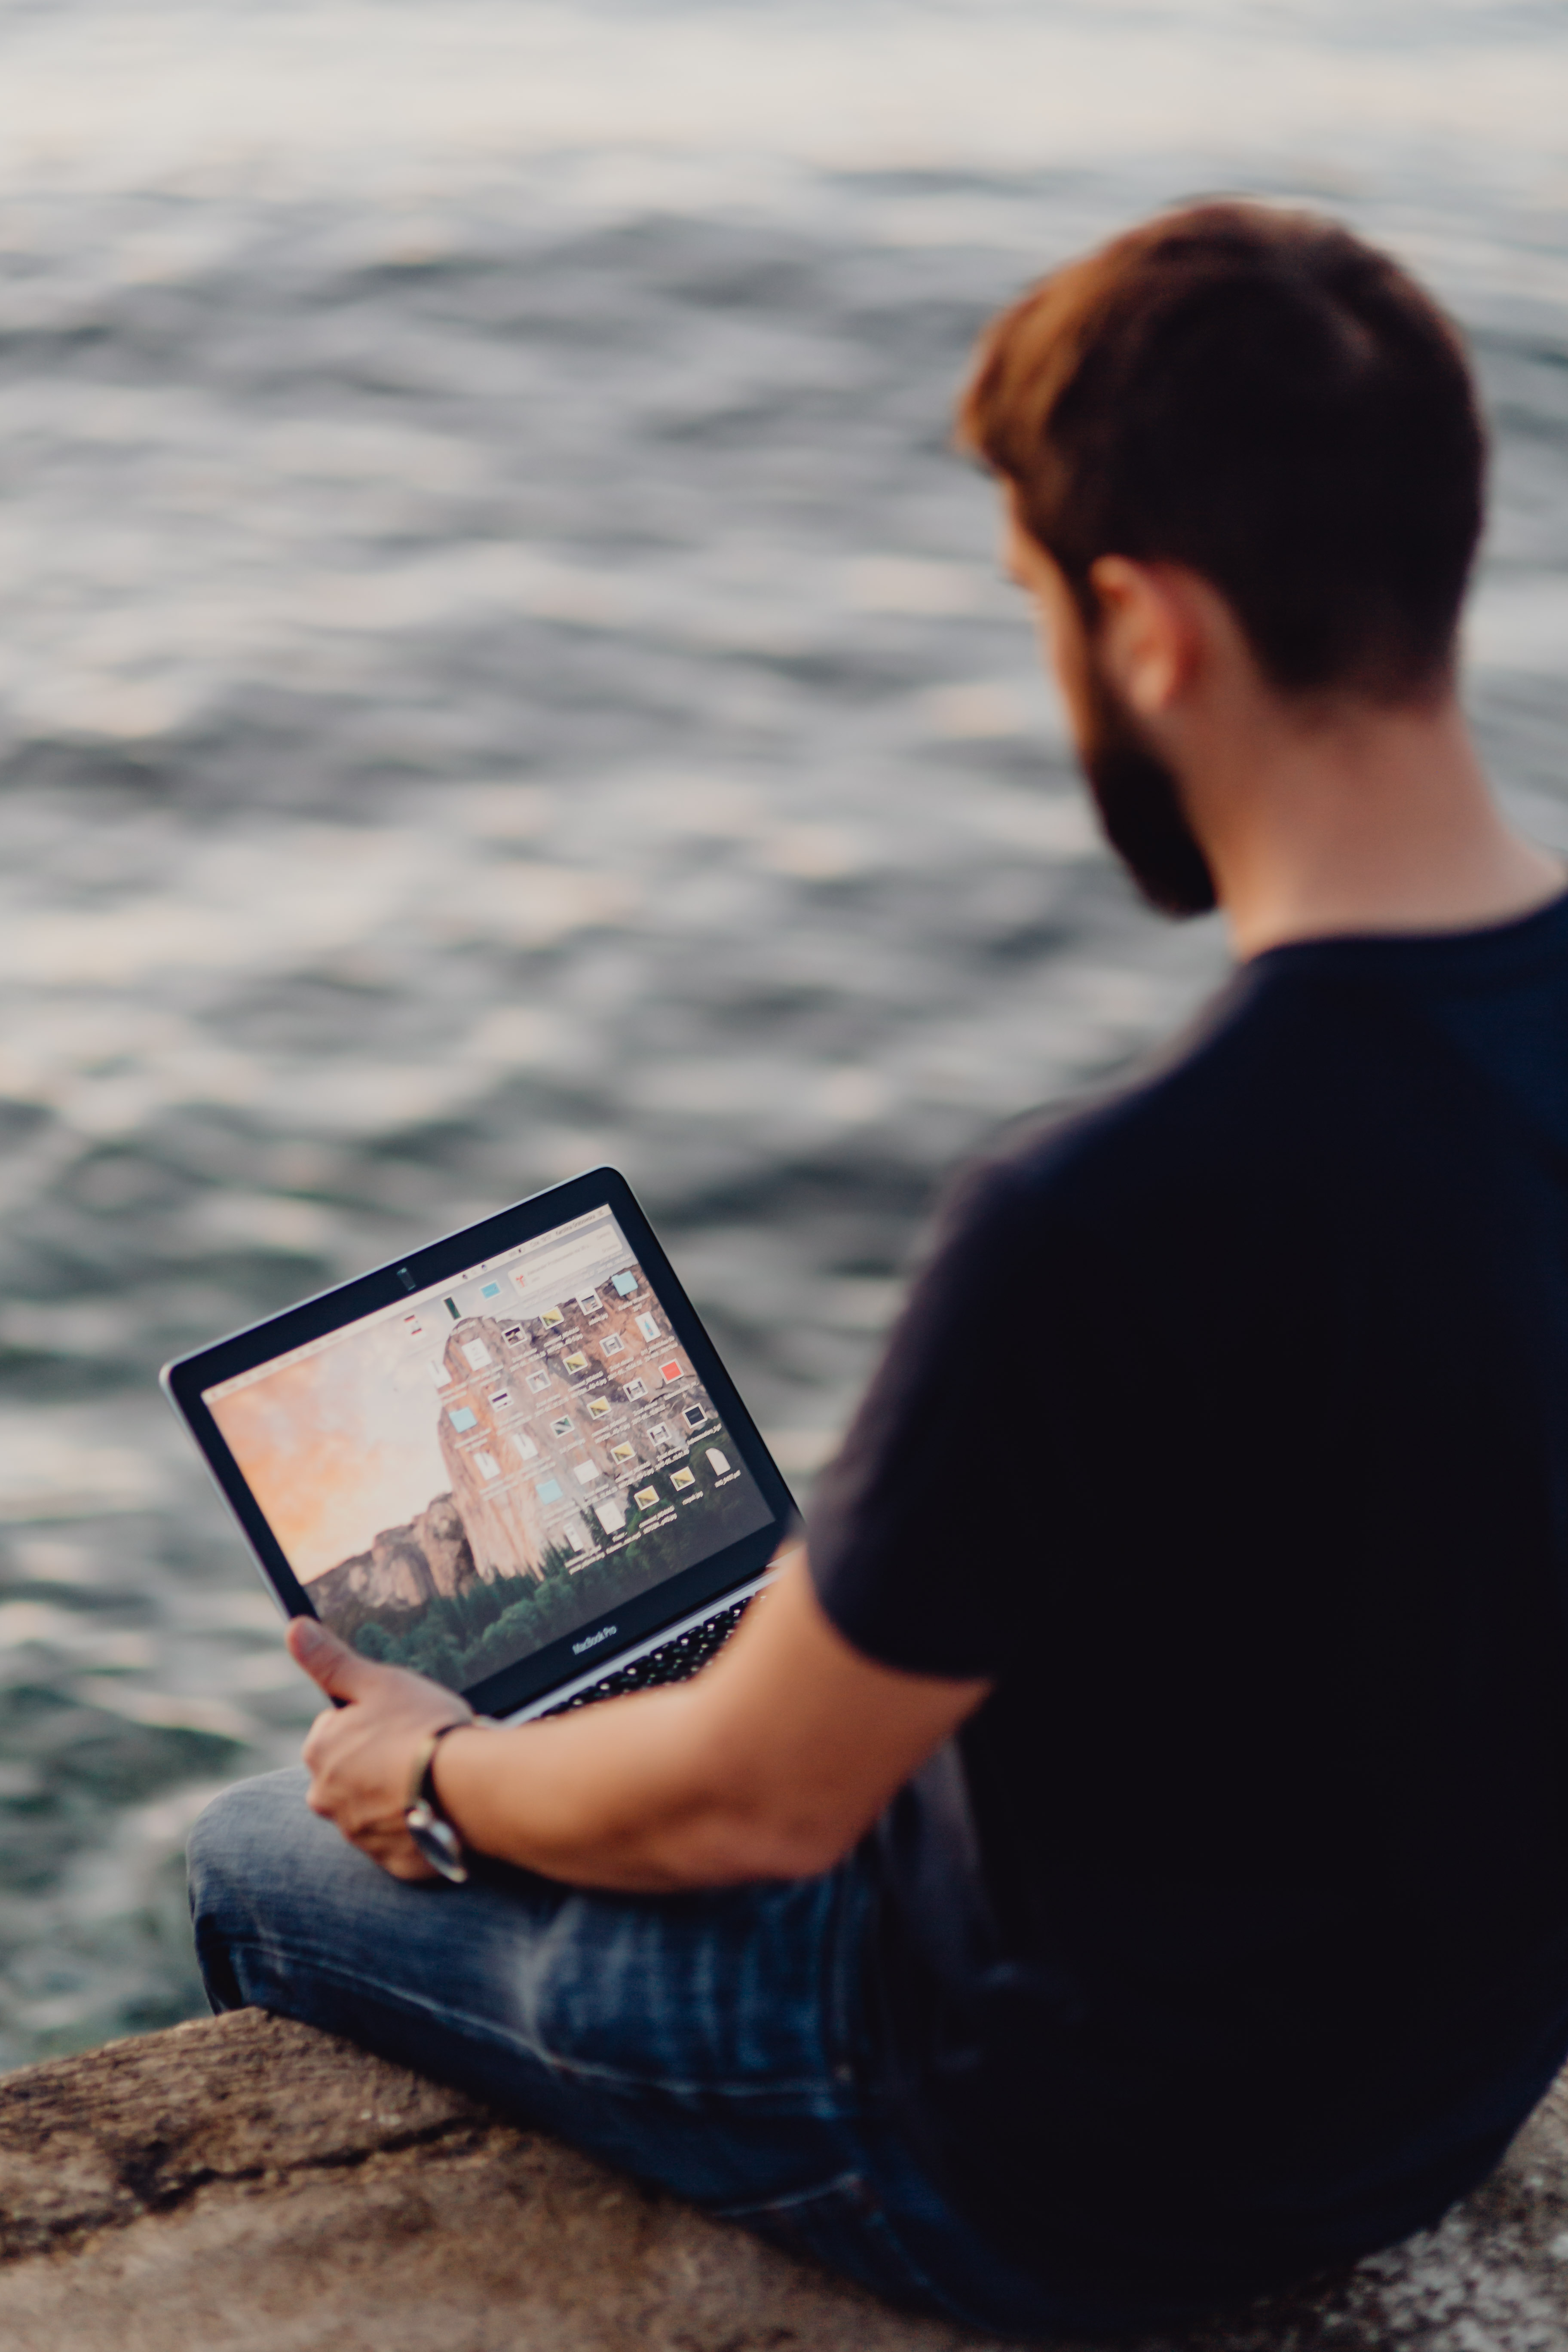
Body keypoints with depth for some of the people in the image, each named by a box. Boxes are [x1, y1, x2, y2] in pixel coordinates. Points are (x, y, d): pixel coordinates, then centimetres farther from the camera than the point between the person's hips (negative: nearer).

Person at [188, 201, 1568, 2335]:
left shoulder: (1107, 1226, -37)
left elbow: (761, 1806, -22)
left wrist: (439, 1773, -1)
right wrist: (865, 1624, 16)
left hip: (1090, 2174, -7)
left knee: (262, 1867, 15)